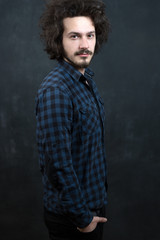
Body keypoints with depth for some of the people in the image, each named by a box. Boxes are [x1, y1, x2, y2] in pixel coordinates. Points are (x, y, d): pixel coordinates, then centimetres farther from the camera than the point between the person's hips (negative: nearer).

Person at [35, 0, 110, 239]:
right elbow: (59, 163, -26)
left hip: (93, 204, 8)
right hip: (71, 218, -8)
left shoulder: (87, 80, 3)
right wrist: (82, 217, -17)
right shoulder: (55, 91, -25)